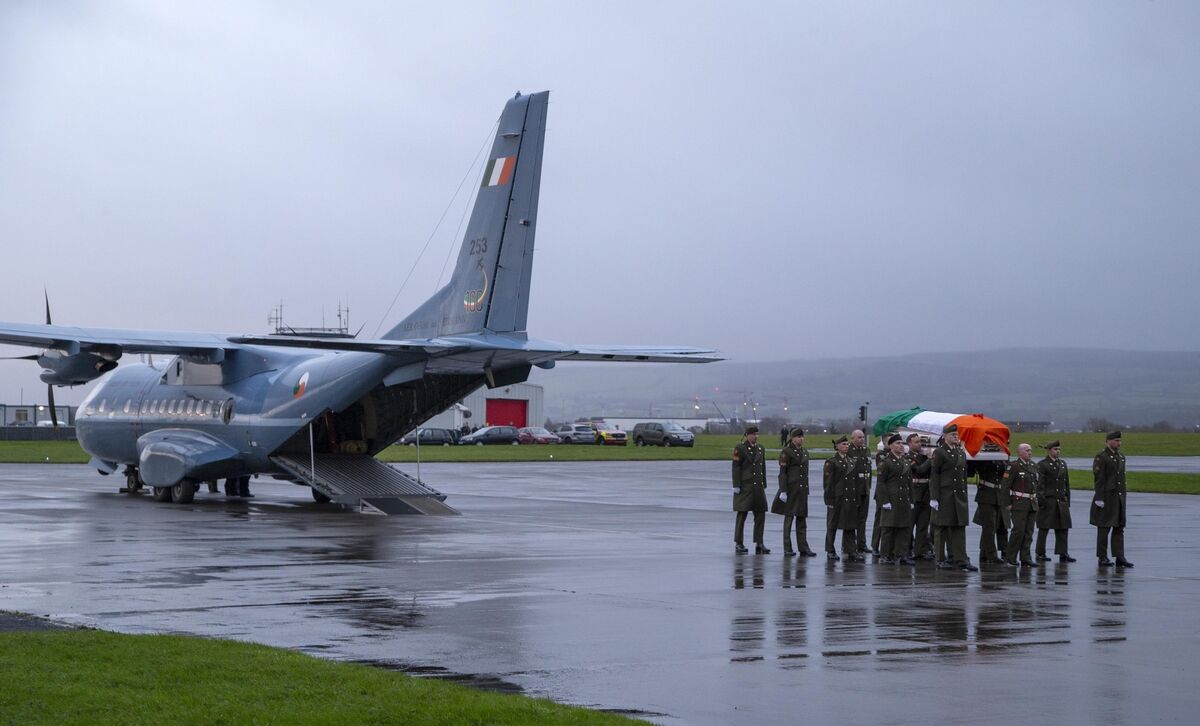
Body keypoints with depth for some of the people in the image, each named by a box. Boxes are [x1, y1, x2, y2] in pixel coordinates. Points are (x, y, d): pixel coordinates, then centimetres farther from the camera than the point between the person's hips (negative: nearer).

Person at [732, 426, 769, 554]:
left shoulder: (760, 448, 13)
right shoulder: (740, 448, -5)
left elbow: (763, 467, 17)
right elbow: (736, 468, -8)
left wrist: (764, 485, 14)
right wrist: (736, 486, -13)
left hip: (758, 486, 6)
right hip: (745, 486, -6)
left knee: (760, 514, 3)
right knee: (742, 514, -2)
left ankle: (759, 544, 7)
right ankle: (738, 544, 3)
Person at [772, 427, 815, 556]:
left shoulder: (805, 452, 14)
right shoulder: (786, 452, -7)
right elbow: (782, 473, -11)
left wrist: (807, 490, 17)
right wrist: (783, 491, -17)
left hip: (802, 489, 6)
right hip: (791, 489, -6)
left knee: (802, 519, 7)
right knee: (789, 518, -1)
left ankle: (803, 548, 10)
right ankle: (787, 549, 3)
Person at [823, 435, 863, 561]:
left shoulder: (852, 462, 13)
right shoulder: (831, 462, -5)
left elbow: (856, 482, 15)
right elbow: (828, 482, -9)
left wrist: (857, 500, 10)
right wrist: (830, 500, -14)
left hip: (850, 499, 5)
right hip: (836, 498, -5)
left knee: (850, 526, 4)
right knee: (832, 525, 3)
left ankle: (851, 551, 6)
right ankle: (830, 551, 11)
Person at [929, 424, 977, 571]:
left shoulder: (961, 452, 15)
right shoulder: (939, 452, -5)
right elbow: (934, 476, -9)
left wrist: (965, 495, 16)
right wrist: (934, 498, -14)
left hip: (959, 496, 6)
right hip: (944, 496, -6)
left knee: (959, 528, 3)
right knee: (941, 528, 1)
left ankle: (961, 559, 3)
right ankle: (940, 559, 8)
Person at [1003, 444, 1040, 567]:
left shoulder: (1034, 466, 14)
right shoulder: (1014, 466, -8)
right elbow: (1005, 485, -10)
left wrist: (1037, 499, 16)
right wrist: (1008, 503, -14)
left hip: (1032, 504, 7)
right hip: (1019, 504, -7)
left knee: (1029, 532, 6)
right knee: (1019, 530, -9)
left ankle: (1026, 558, 10)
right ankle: (1010, 556, 3)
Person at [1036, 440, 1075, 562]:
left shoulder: (1063, 464, 16)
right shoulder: (1042, 464, -4)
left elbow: (1067, 483, 19)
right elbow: (1039, 483, -10)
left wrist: (1067, 499, 13)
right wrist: (1041, 500, -16)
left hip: (1061, 501, 6)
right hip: (1048, 501, -6)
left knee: (1063, 528, 4)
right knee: (1044, 528, -1)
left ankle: (1063, 554, 8)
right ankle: (1040, 554, 5)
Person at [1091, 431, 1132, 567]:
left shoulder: (1121, 457, 14)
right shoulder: (1101, 457, -10)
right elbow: (1098, 479, -14)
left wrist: (1123, 497, 15)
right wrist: (1099, 499, -18)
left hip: (1119, 498, 7)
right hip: (1106, 498, -7)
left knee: (1119, 528, 6)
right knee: (1104, 529, -1)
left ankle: (1120, 557, 7)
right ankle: (1102, 558, 5)